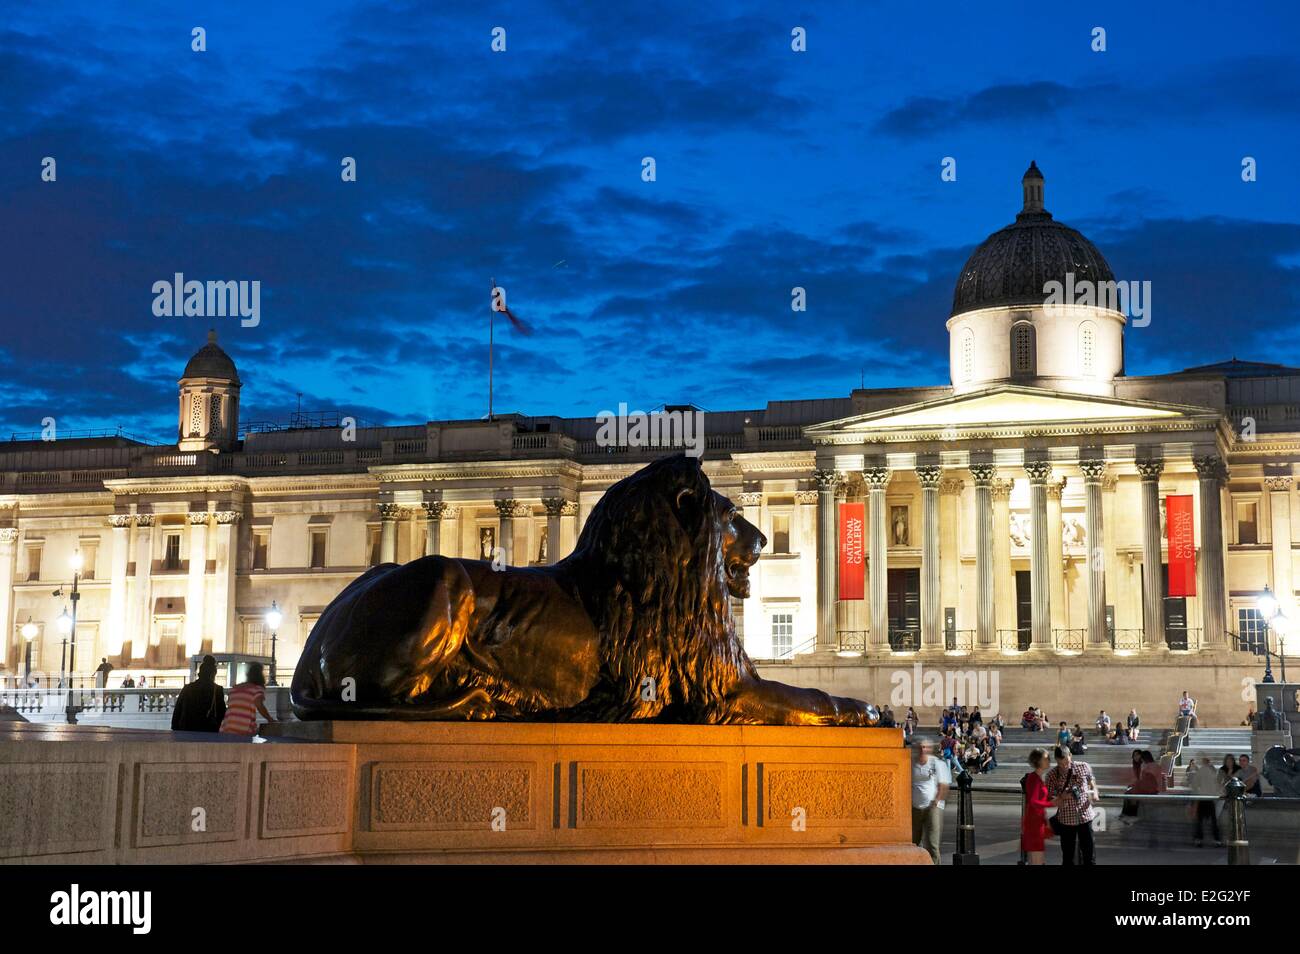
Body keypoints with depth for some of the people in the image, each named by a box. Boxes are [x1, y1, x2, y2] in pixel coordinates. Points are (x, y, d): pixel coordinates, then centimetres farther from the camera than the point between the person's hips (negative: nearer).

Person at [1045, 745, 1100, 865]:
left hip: (1085, 816, 1)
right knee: (1067, 855, 8)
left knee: (1089, 852, 5)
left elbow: (1090, 779, 18)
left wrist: (1094, 791, -2)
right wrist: (1061, 797, -21)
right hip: (1066, 819, 0)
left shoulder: (1084, 767, -4)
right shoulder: (1052, 775, -7)